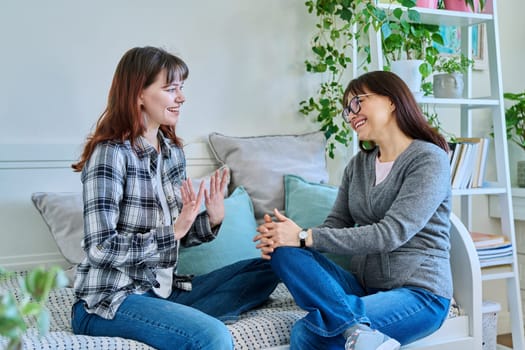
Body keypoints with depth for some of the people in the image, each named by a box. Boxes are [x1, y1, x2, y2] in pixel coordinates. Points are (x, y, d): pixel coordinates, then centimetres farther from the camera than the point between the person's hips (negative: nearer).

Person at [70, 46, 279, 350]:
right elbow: (100, 250, -20)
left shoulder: (173, 151, 8)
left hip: (163, 288, 9)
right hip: (110, 300, -9)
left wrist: (211, 220, -5)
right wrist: (173, 232, -21)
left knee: (265, 270, 5)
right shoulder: (111, 154, -14)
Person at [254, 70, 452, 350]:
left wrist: (306, 237, -22)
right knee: (284, 251, -23)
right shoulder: (358, 164, 14)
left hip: (419, 292, -7)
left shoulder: (430, 159, -9)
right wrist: (281, 235, -16)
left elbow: (391, 234, -20)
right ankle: (359, 327, -34)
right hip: (364, 285, 8)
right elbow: (336, 224, 5)